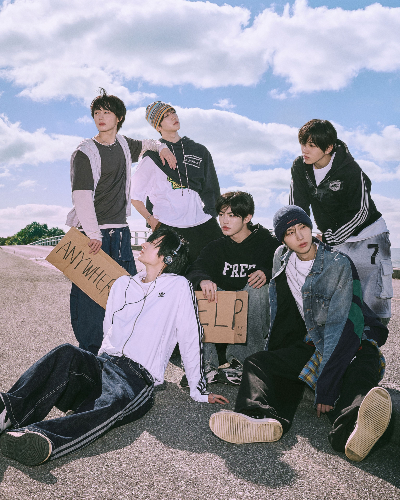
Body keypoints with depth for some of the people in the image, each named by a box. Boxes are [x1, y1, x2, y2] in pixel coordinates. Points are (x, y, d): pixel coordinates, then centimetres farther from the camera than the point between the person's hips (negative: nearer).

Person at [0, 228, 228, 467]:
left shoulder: (179, 287, 5)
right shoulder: (123, 284, 22)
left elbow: (191, 340, 5)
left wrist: (200, 392, 8)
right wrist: (102, 366, 15)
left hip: (138, 378, -5)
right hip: (102, 366, 5)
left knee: (114, 402, -39)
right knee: (67, 353, -29)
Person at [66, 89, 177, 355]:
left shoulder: (123, 144, 12)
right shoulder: (85, 153, -7)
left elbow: (143, 144, 37)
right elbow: (81, 197, -15)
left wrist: (161, 147, 16)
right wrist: (93, 235, -22)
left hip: (120, 231, 6)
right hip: (94, 234, -6)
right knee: (90, 292, -6)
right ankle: (88, 353, 8)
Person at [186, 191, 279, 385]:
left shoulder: (268, 244, 1)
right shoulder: (216, 247, 9)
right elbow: (194, 271, -9)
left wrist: (266, 274, -30)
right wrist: (202, 280, -34)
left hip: (254, 318, -2)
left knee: (257, 287, -31)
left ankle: (239, 361, -31)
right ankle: (206, 364, -25)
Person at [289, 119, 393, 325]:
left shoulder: (351, 170, -22)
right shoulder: (300, 167, -6)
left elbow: (360, 213, -19)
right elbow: (297, 208, -3)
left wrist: (328, 239, -21)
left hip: (367, 236, -5)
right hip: (332, 240, 5)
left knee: (373, 300, -7)